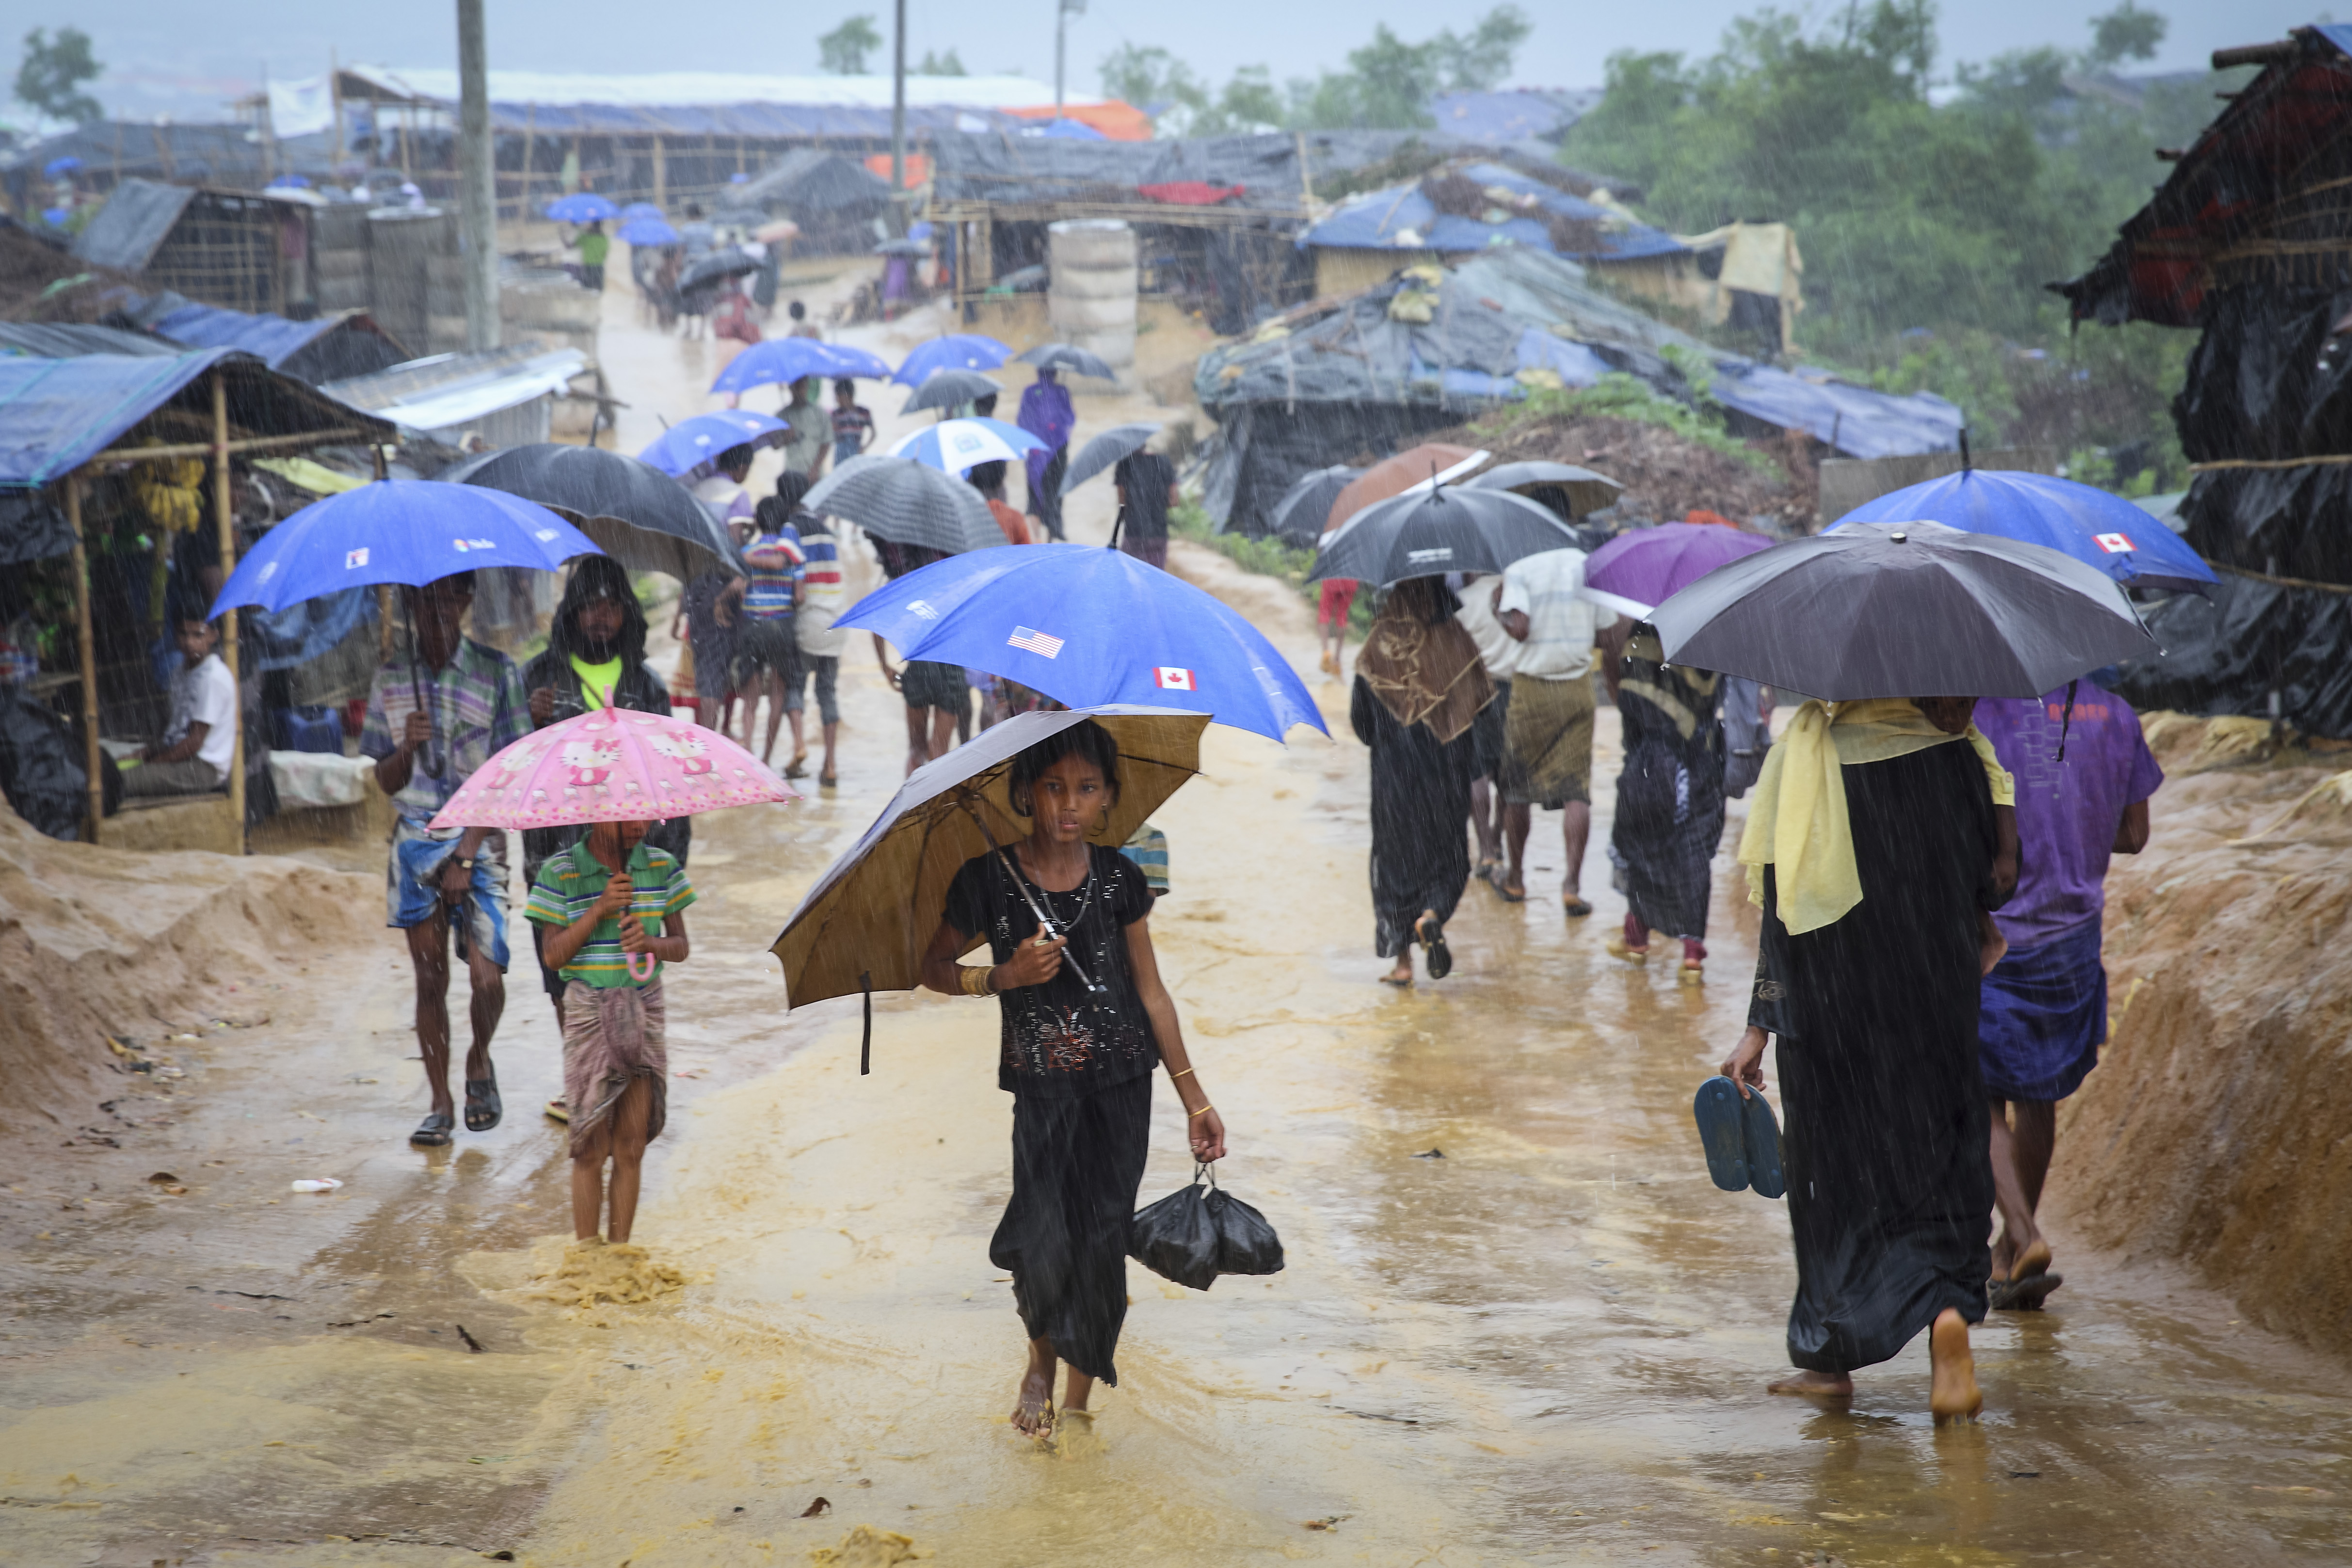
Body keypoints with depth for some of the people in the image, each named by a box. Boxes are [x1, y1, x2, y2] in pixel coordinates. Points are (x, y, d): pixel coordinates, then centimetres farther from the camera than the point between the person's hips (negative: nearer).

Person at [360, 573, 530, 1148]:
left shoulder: (497, 673, -2)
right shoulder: (391, 679, 7)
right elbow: (385, 781, 9)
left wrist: (468, 856, -12)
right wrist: (407, 746, -14)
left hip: (479, 841, -2)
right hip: (416, 841, 2)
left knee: (486, 974, -12)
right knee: (430, 978, 2)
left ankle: (479, 1063, 18)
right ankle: (440, 1106, 13)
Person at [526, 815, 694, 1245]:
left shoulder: (661, 867, 3)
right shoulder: (560, 872, -5)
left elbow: (681, 947, 7)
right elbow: (554, 955, -8)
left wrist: (651, 942, -15)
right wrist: (600, 909, -18)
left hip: (645, 1011, 3)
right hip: (589, 1012, -3)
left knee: (631, 1147, 5)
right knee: (592, 1146, -1)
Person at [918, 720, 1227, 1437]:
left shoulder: (1120, 879, 0)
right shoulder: (990, 880, -6)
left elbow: (1150, 989, 7)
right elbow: (935, 968, 5)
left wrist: (1193, 1096, 8)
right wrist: (1006, 975, -14)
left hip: (1121, 1081, 2)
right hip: (1041, 1082, -2)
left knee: (1102, 1238, -1)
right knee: (1046, 1239, -11)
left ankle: (1079, 1398, 14)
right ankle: (1040, 1360, 20)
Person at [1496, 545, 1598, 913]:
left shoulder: (1518, 570, -8)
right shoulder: (1587, 564, 4)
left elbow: (1519, 630, -17)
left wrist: (1498, 610, -1)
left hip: (1531, 687, -2)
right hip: (1577, 687, 2)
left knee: (1517, 786, 13)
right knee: (1576, 789, 1)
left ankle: (1516, 878, 23)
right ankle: (1573, 883, -11)